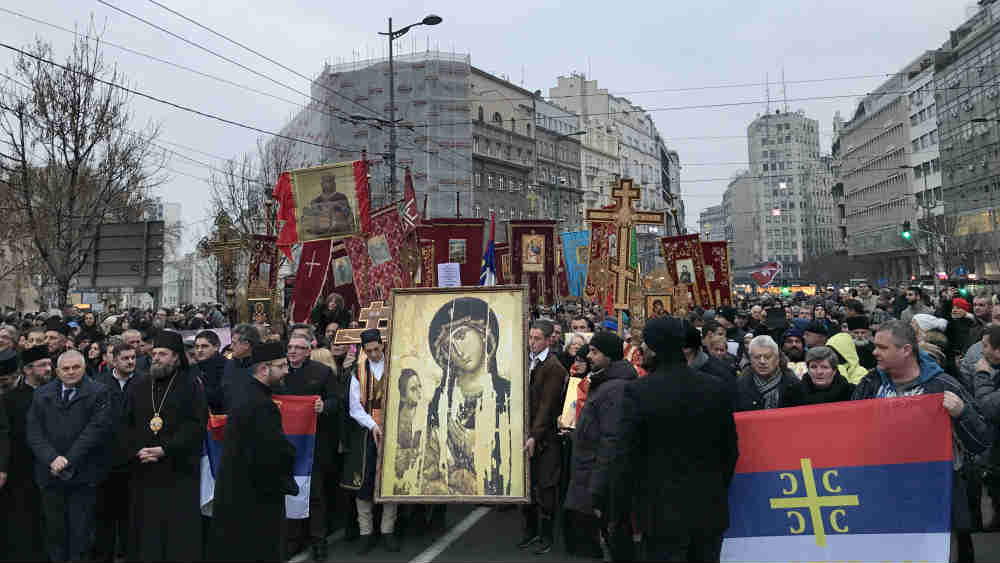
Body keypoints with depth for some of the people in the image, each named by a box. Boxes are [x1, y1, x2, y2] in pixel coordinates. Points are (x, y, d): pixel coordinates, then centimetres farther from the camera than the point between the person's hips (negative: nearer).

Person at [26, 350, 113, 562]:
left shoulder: (98, 392, -1)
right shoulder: (41, 395, 12)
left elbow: (96, 429, -10)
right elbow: (34, 432, 3)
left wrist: (69, 460, -14)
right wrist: (52, 459, -11)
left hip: (83, 475, -3)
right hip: (50, 474, 3)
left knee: (81, 533, 1)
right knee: (54, 532, 10)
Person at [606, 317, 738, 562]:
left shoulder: (637, 392, -15)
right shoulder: (716, 388, -3)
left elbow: (625, 458, -13)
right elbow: (730, 450, 5)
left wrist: (618, 511, -3)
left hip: (663, 513, -4)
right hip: (710, 510, 4)